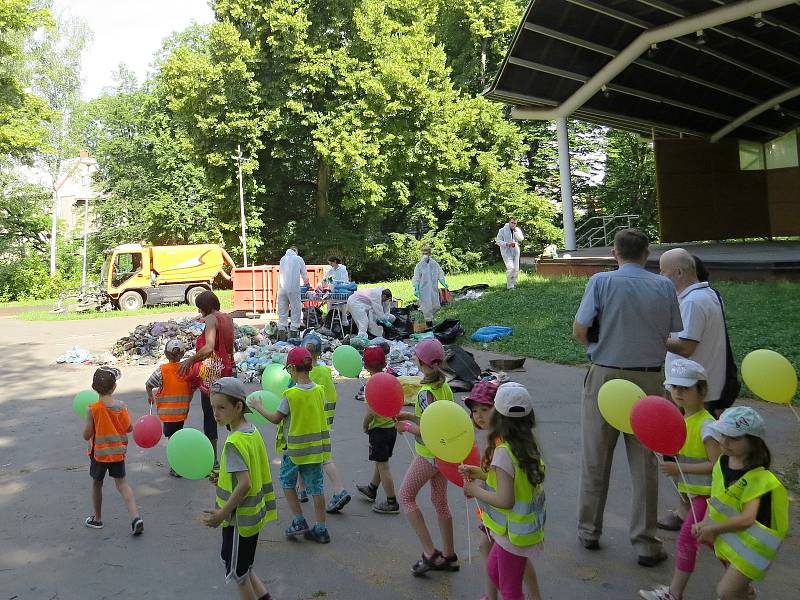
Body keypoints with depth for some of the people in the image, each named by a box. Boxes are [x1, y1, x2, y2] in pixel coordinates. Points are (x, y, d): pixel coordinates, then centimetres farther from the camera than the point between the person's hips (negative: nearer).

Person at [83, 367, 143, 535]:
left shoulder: (93, 409, -17)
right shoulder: (122, 406, -9)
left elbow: (86, 435, -12)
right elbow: (129, 429, 0)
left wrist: (86, 419, 3)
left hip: (99, 453, -2)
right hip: (118, 452, 2)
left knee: (96, 484, 19)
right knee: (122, 484, 8)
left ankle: (97, 519, 33)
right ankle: (136, 517, -8)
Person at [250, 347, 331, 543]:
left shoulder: (290, 394, -17)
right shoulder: (319, 391, -2)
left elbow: (276, 419, -6)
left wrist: (259, 408, 10)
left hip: (295, 448, -4)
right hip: (316, 446, 5)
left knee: (288, 482, 17)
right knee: (316, 487, 10)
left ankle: (299, 521, 14)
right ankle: (320, 529, 14)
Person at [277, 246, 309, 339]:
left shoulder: (282, 259, 15)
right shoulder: (299, 259, 3)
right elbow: (304, 274, 10)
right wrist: (306, 283, 30)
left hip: (282, 288, 4)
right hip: (293, 288, -4)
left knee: (282, 310, 8)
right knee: (296, 310, 2)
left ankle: (281, 330, 7)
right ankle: (294, 330, -1)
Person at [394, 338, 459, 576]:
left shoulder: (426, 392, -23)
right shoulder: (444, 386, 3)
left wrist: (407, 427, -10)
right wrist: (410, 416, 9)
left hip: (429, 454, -9)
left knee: (405, 496, 6)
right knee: (440, 501, 18)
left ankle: (430, 553, 3)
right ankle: (449, 556, 28)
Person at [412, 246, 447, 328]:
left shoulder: (435, 264, 7)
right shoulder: (419, 265, -2)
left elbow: (440, 275, 12)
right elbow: (416, 278, -1)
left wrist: (444, 283, -3)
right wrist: (416, 289, -8)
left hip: (434, 289, 4)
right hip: (424, 290, -4)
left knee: (436, 306, 5)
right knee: (427, 306, -4)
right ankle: (429, 321, 11)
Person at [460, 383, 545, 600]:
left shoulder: (503, 452, -26)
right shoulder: (528, 445, -1)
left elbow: (505, 500, -28)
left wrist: (475, 490, -14)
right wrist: (480, 472, 7)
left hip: (513, 532, -8)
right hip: (529, 524, 8)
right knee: (493, 570, 27)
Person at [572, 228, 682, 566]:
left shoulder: (602, 281, -8)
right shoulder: (664, 286, 0)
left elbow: (579, 330, -11)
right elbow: (676, 339, 1)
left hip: (605, 377, -1)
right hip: (649, 379, 2)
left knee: (596, 460, 12)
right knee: (644, 465, 11)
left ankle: (589, 531, 26)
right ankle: (645, 544, 19)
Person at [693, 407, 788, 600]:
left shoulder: (758, 478, -26)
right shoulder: (722, 462, -4)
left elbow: (747, 519, -31)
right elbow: (715, 499, 6)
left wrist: (712, 529, -21)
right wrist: (705, 523, -9)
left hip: (751, 544, -7)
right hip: (726, 538, 7)